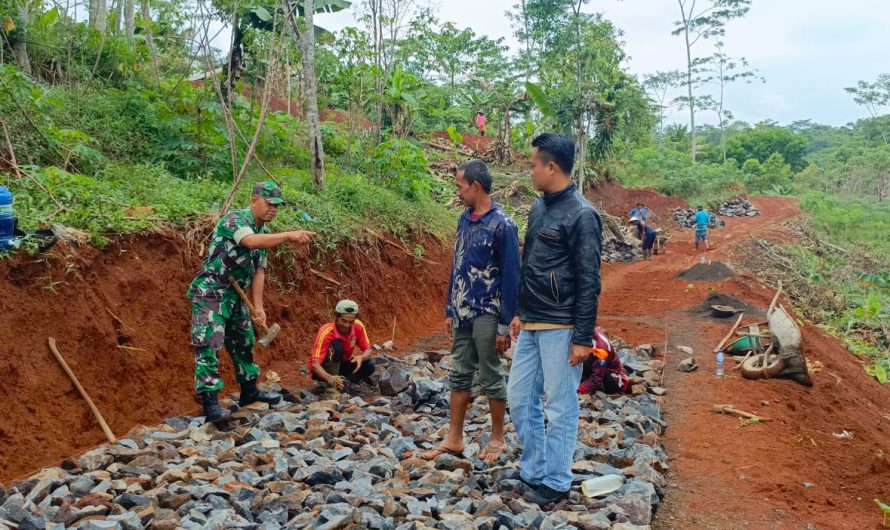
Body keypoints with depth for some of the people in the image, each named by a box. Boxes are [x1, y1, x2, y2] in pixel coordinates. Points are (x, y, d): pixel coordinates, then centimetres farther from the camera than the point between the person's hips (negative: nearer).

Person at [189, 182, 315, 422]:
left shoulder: (266, 233, 8)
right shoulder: (234, 219, -17)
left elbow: (258, 272, 9)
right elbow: (251, 241, -38)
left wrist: (259, 307, 2)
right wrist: (289, 235, -43)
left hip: (236, 295, 9)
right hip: (210, 292, -9)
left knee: (244, 342, 17)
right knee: (209, 344, -12)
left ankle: (249, 391, 32)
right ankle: (210, 402, -10)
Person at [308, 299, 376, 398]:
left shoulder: (358, 326, -15)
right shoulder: (326, 333, -30)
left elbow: (369, 351, -10)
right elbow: (315, 365, -38)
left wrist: (361, 357, -35)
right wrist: (330, 378, -58)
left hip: (342, 366, 5)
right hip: (324, 370, -5)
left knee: (369, 366, -21)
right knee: (336, 345, -33)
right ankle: (331, 387, -28)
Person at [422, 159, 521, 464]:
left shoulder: (502, 225, -14)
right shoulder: (465, 219, 8)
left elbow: (511, 278, -13)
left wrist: (505, 325, -14)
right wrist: (450, 310, 14)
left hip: (486, 315, -7)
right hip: (461, 313, 7)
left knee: (491, 378, 5)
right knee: (459, 375, 12)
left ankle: (498, 439, 21)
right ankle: (454, 439, 22)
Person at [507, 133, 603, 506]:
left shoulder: (581, 216, -14)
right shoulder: (538, 208, 11)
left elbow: (588, 282, -15)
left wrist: (583, 337, -16)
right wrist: (520, 313, 20)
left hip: (560, 329, -8)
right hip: (530, 325, 9)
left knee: (560, 407, 3)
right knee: (519, 399, 13)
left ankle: (556, 482, 17)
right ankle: (533, 471, 28)